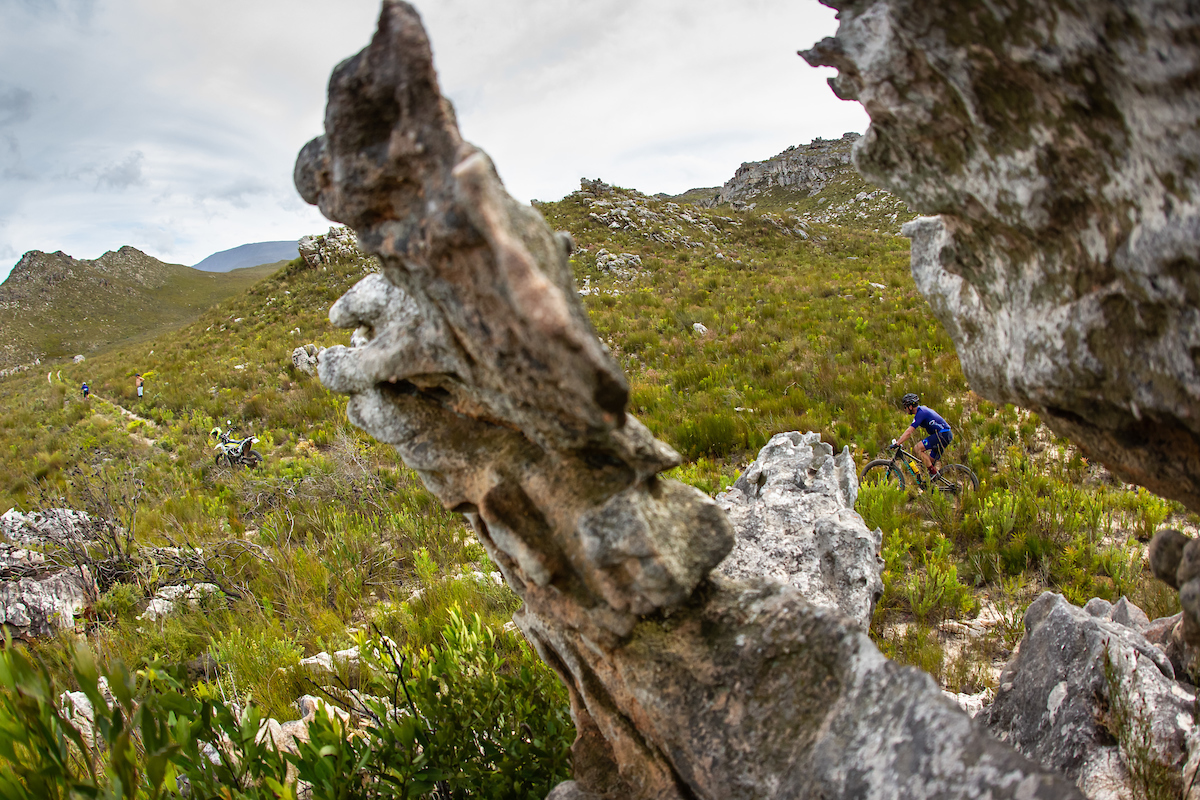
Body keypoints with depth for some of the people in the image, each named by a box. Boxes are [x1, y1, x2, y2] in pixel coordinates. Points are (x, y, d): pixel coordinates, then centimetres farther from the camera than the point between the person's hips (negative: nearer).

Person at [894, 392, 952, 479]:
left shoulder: (920, 413, -16)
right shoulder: (922, 409, 14)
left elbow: (909, 432, -22)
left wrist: (897, 444, -21)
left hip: (942, 435, -10)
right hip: (946, 435, 10)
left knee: (917, 448, -17)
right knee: (931, 461, 12)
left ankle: (933, 473, -13)